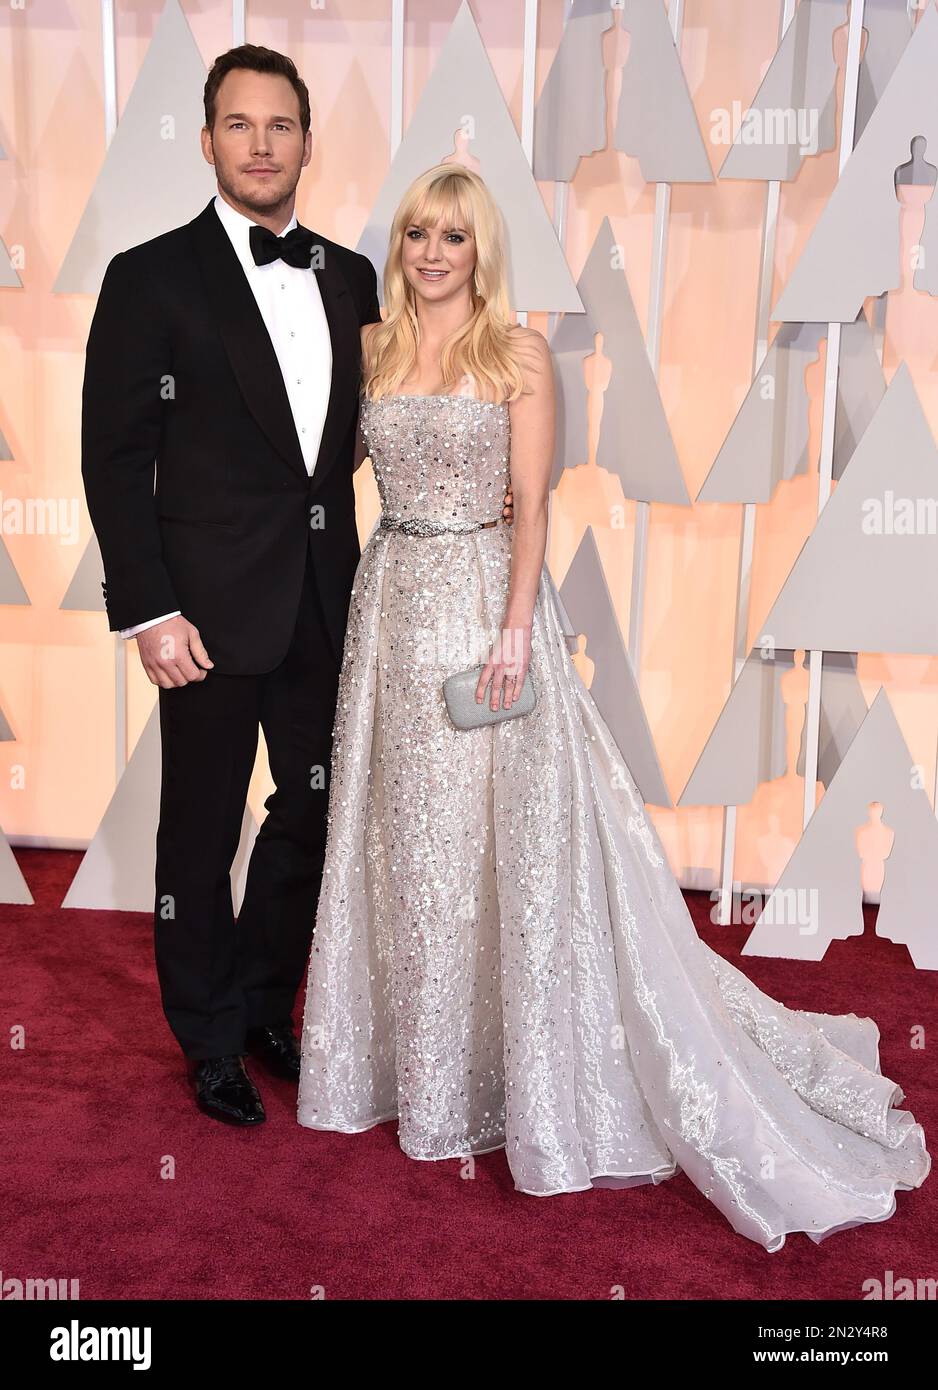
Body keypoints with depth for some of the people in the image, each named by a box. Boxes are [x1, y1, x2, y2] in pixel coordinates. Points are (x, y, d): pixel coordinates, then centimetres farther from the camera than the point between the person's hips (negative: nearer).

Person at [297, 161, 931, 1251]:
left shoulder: (517, 355, -1)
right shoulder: (372, 349, 10)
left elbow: (531, 504, -7)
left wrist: (515, 626, -15)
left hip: (487, 600, -4)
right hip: (395, 601, 4)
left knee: (502, 828, -2)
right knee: (407, 833, 10)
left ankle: (526, 1072, 15)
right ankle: (424, 1064, 28)